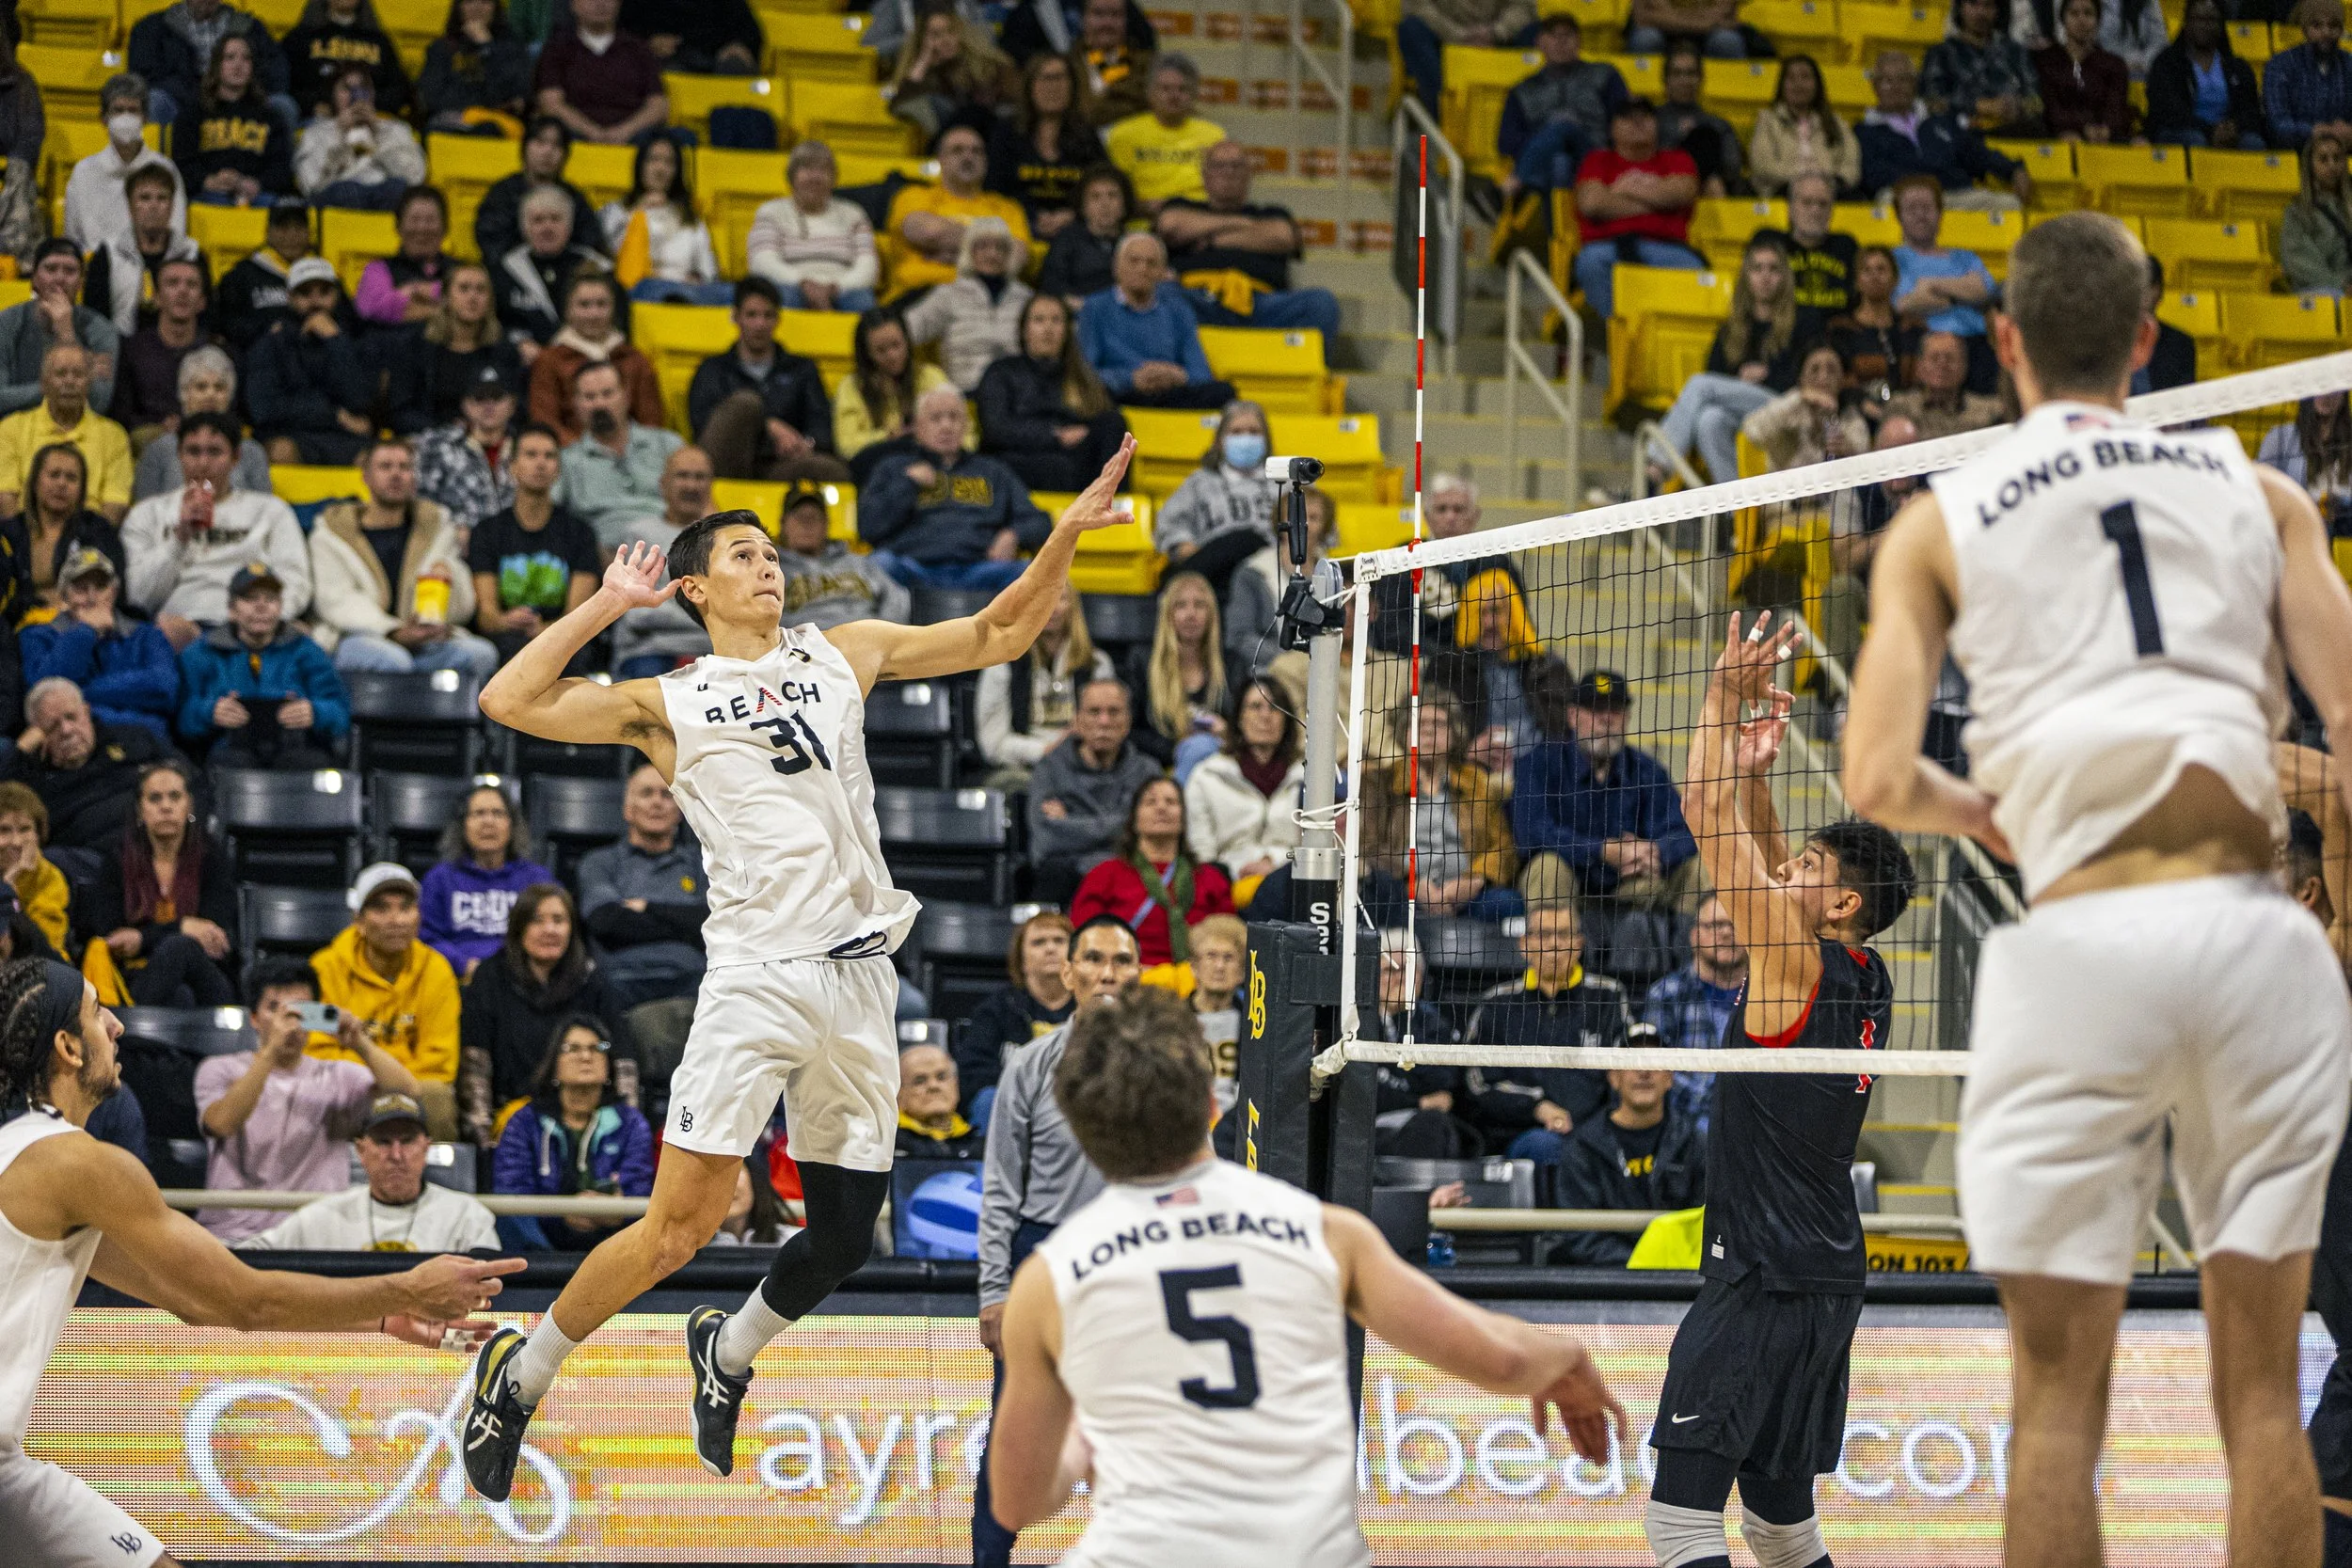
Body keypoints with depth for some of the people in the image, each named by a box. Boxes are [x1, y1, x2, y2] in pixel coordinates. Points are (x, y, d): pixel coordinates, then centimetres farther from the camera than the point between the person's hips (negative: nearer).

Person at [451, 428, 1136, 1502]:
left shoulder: (843, 654, 17)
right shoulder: (668, 705, 7)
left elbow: (997, 635, 22)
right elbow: (510, 702, -3)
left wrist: (1067, 533, 9)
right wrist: (603, 608, 2)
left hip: (860, 978, 4)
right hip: (757, 973, -4)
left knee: (845, 1233, 7)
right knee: (680, 1224, -12)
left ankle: (727, 1352, 35)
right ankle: (519, 1375, 5)